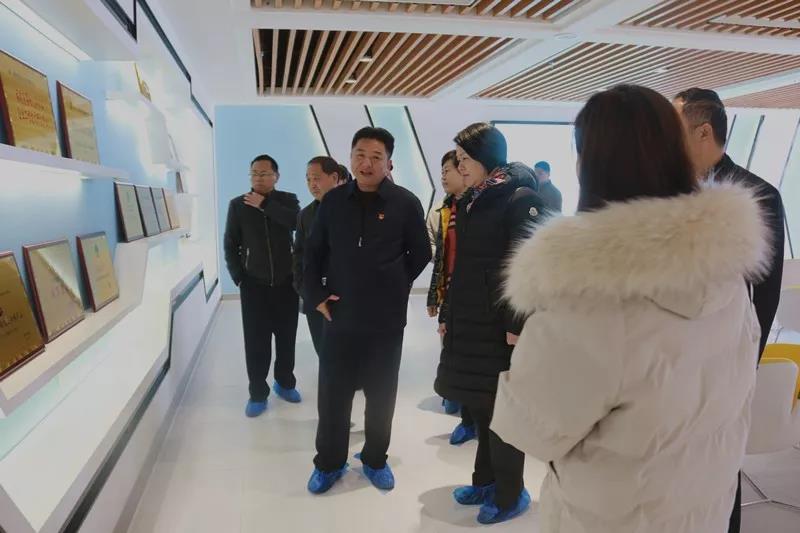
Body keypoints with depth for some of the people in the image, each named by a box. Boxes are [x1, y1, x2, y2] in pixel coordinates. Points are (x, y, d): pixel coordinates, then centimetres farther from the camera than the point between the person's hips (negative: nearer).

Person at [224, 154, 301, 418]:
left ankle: (285, 383, 27)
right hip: (254, 283, 0)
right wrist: (238, 276, -4)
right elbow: (230, 245, 4)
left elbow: (297, 222, -21)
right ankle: (258, 393, 12)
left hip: (286, 281, 1)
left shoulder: (287, 200, 1)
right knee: (255, 340, 0)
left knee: (286, 336, 9)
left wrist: (265, 204, -19)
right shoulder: (238, 205, 2)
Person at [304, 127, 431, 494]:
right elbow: (313, 252, 10)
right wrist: (315, 295, 1)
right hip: (340, 316, 2)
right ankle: (329, 463, 30)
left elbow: (420, 255, 3)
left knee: (381, 395, 13)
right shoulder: (333, 201, 2)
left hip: (386, 319, -1)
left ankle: (375, 460, 34)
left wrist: (392, 288, 2)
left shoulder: (405, 203, -6)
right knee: (332, 394, 9)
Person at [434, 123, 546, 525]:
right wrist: (448, 314, 16)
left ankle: (510, 494, 24)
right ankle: (486, 480, 35)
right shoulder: (469, 202, 13)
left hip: (501, 324, -7)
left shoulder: (521, 199, -10)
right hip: (470, 321, 7)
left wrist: (517, 326, -20)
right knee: (480, 405, 17)